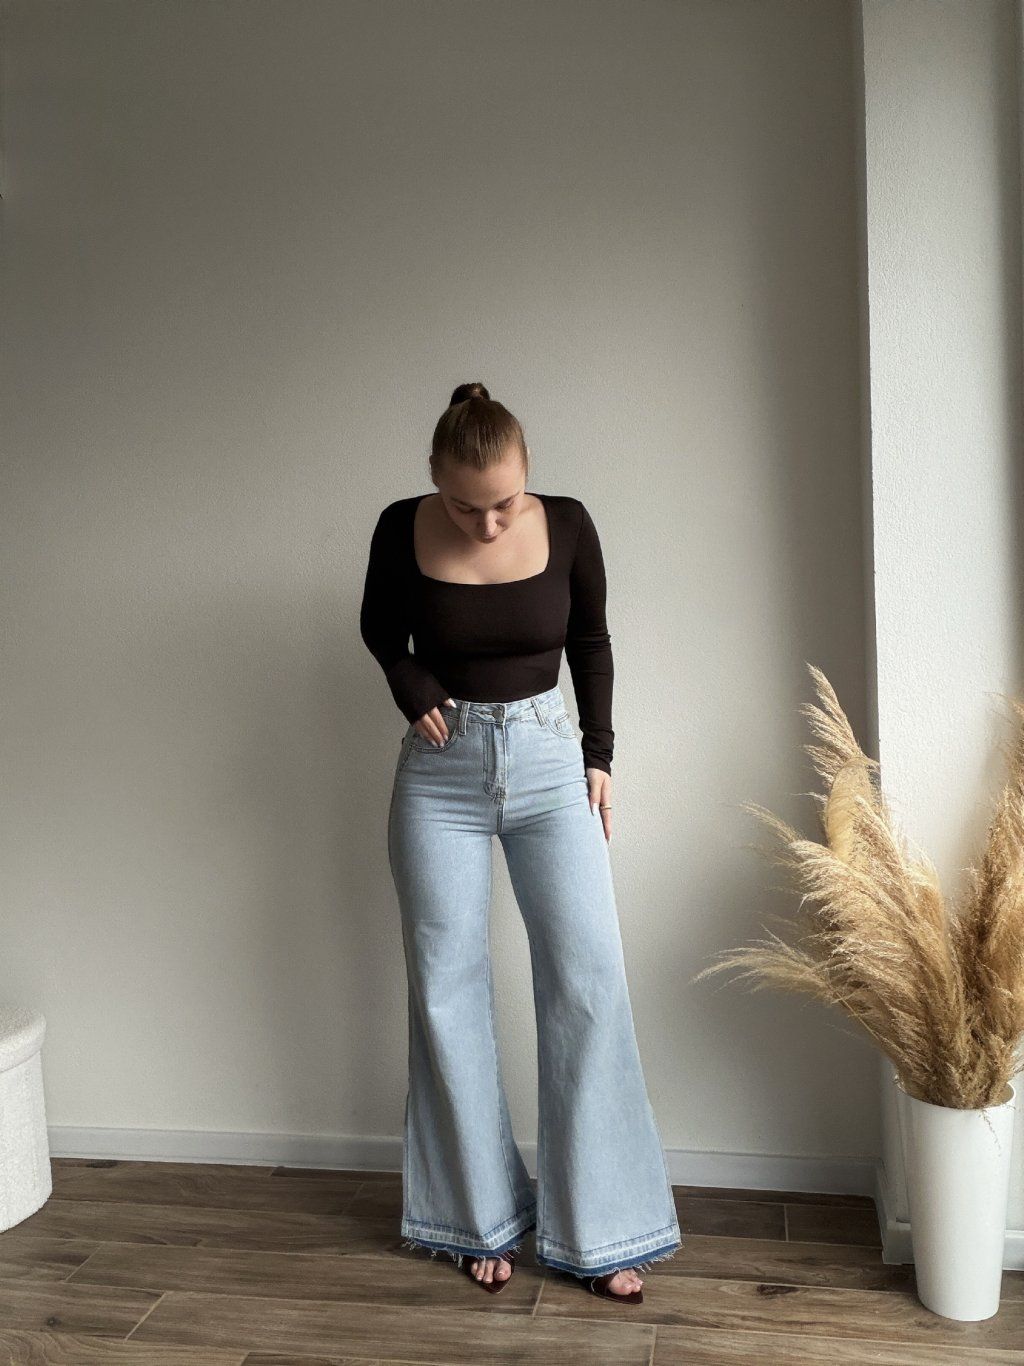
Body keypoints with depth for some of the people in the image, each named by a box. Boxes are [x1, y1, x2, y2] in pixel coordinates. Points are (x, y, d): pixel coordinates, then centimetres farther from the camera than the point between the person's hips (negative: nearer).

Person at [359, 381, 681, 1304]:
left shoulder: (567, 526, -8)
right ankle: (482, 1217, 21)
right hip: (440, 774, 0)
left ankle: (596, 1226, 10)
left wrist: (598, 755, 4)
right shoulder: (403, 530, -8)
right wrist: (415, 695, -7)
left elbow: (591, 643, 6)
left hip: (548, 762, 0)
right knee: (449, 987, 3)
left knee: (588, 977, -5)